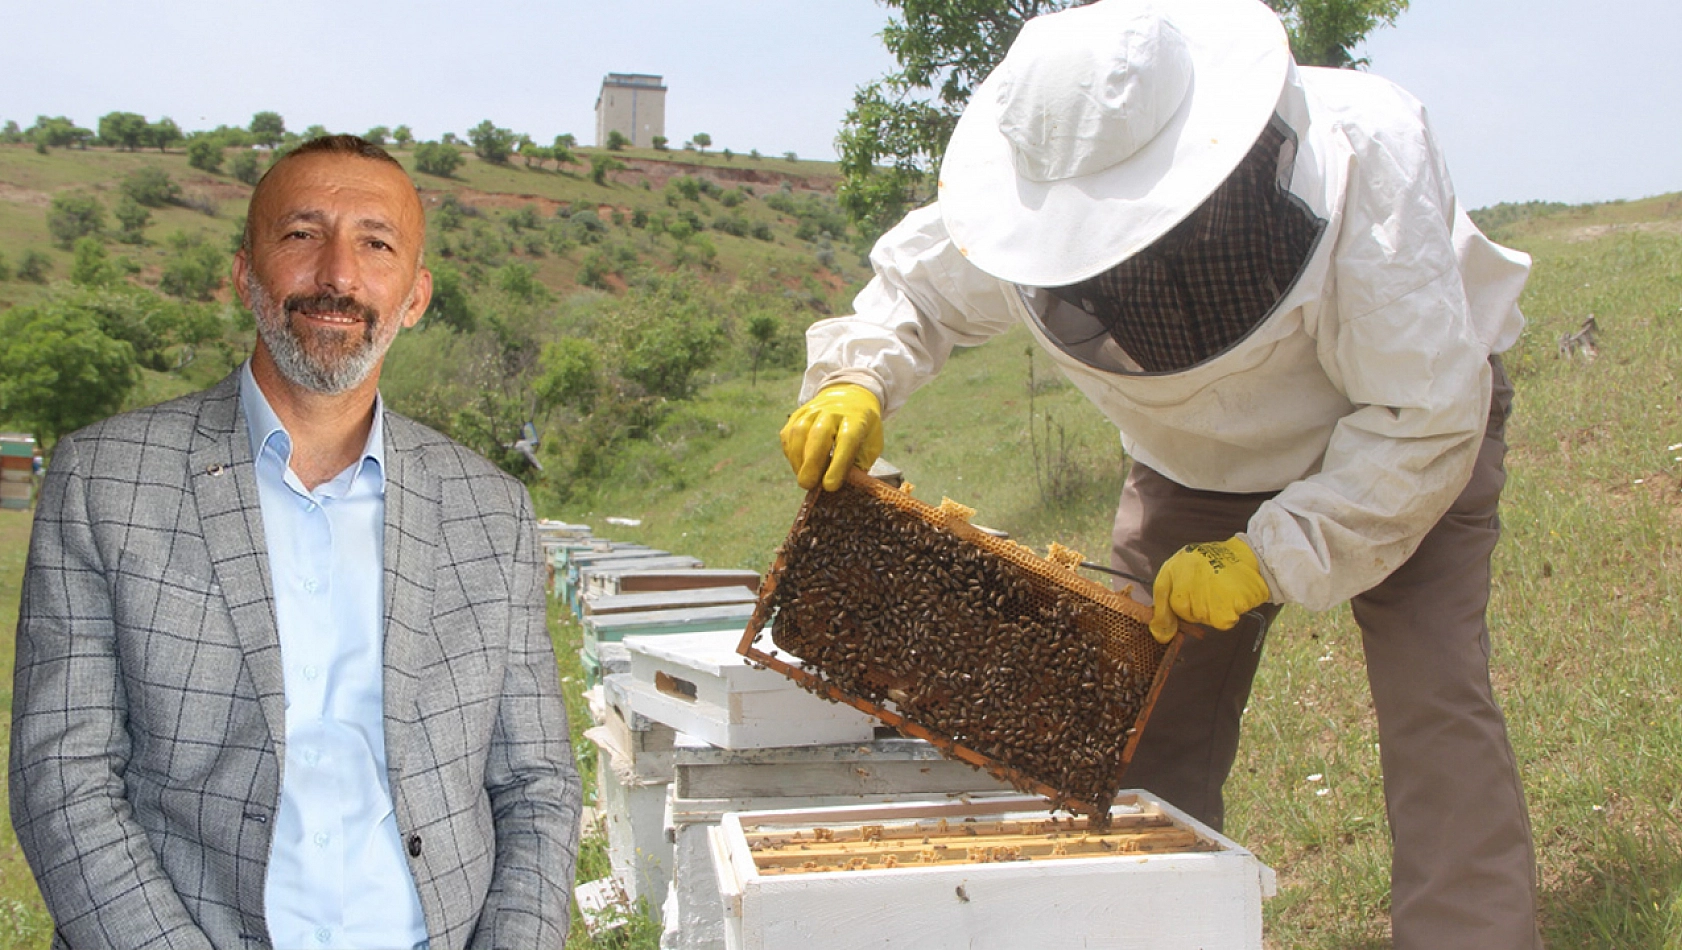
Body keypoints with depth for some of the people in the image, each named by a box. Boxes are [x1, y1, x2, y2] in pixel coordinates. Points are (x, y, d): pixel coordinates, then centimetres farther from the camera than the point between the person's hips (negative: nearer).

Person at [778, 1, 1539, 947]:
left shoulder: (1365, 159, -37)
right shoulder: (1041, 192, -25)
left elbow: (1423, 421, -33)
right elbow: (918, 285, -5)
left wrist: (1267, 559, -37)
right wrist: (856, 377, -26)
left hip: (1396, 436, -3)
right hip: (1199, 461, 3)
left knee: (1435, 700, -18)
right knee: (1152, 718, 0)